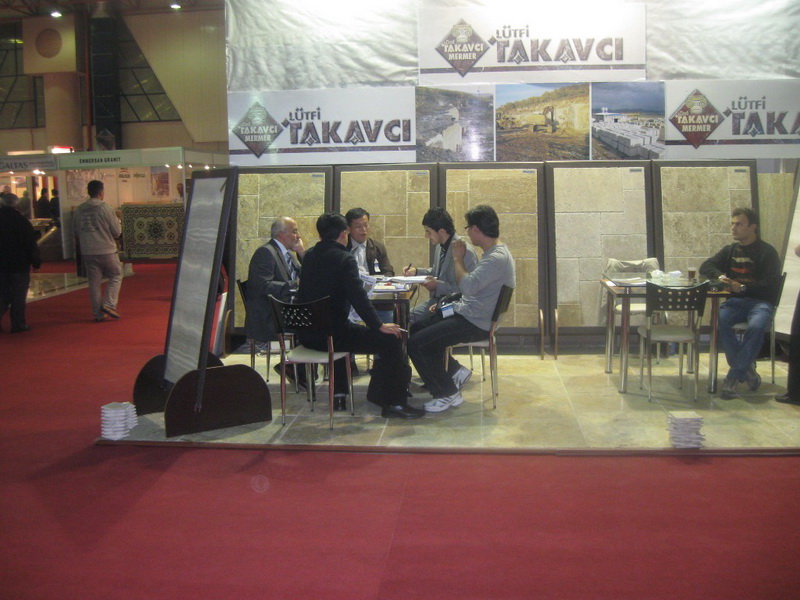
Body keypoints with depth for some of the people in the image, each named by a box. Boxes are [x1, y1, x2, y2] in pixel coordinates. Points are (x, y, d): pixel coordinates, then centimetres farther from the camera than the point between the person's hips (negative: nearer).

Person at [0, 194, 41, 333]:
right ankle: (18, 324, 5)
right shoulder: (22, 222, -11)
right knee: (18, 295, 3)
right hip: (19, 265, -4)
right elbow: (31, 245, -11)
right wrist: (36, 262, -2)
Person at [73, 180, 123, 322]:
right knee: (116, 276, 12)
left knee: (94, 282, 10)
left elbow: (76, 232, 11)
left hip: (87, 252, 5)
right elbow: (117, 232, -8)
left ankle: (98, 313, 14)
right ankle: (109, 305, -2)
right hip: (106, 250, -4)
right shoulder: (105, 208, -11)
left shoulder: (79, 210, 3)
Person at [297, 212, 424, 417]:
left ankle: (339, 393, 41)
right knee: (392, 340, -7)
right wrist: (379, 325, -14)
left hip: (307, 333, 9)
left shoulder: (309, 256, 10)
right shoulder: (344, 258, -11)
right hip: (330, 334, -8)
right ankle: (394, 402, -6)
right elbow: (358, 298, -20)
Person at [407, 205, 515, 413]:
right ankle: (455, 371, 19)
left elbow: (468, 286, -32)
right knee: (416, 327, 16)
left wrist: (458, 258, -17)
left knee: (416, 343, -16)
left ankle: (448, 393, -2)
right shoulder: (494, 252, 11)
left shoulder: (497, 258, -23)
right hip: (466, 312, 11)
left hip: (475, 324, -11)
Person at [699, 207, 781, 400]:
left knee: (756, 326, -36)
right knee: (719, 320, -30)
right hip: (736, 301, 4)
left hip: (760, 302, -4)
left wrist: (743, 288, -21)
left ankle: (734, 377, -30)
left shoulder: (767, 252, 1)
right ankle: (747, 369, -20)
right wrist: (719, 276, -7)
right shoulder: (730, 250, 17)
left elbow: (770, 284, -8)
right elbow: (705, 267, 16)